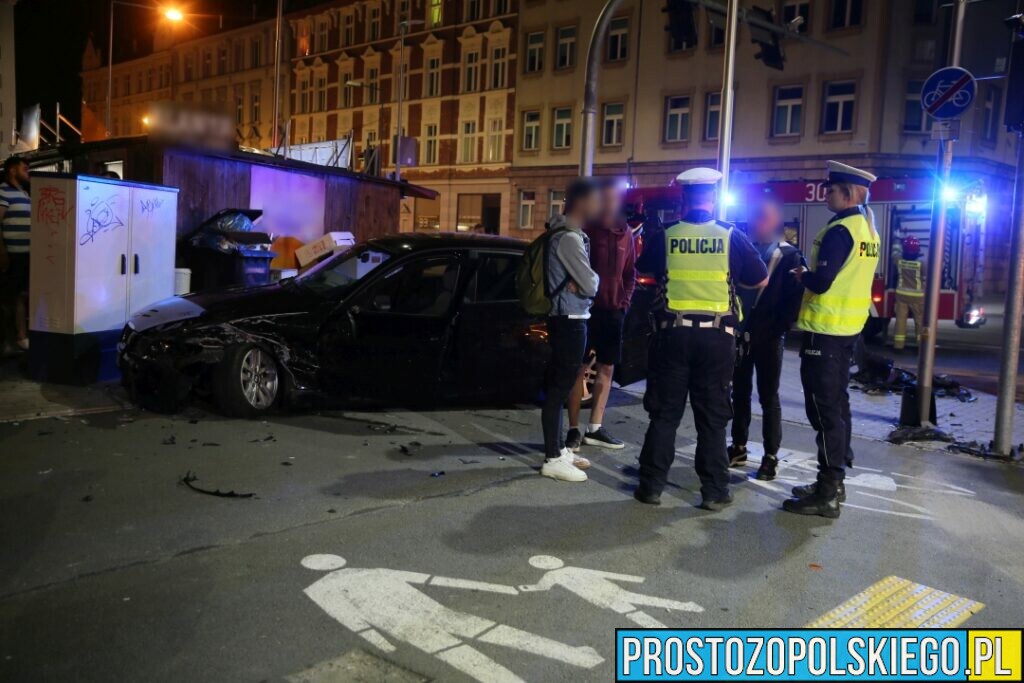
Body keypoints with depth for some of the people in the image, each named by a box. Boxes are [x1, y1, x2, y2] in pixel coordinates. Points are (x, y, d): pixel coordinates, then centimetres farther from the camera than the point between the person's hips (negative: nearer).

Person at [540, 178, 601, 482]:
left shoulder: (571, 235, 14)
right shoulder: (569, 238, -18)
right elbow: (590, 285, -19)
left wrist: (580, 282, -5)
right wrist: (590, 280, 1)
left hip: (568, 319, 11)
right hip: (569, 321, -11)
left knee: (559, 386, 16)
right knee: (559, 388, -5)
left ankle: (559, 449, 27)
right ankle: (552, 459, 1)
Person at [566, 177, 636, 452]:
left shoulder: (625, 233, 10)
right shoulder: (586, 229, -5)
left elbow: (630, 272, 15)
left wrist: (625, 301, 4)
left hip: (614, 311, 6)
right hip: (587, 308, -5)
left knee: (607, 369, 9)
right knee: (580, 368, -1)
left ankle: (595, 429, 18)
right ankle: (574, 430, 5)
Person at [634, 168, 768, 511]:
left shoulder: (665, 236, -2)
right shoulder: (731, 236, -3)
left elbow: (648, 271, 14)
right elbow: (761, 280, 5)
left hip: (673, 332, 0)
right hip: (716, 335, 0)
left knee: (664, 412, 8)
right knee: (712, 417, 7)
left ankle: (651, 485, 11)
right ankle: (714, 492, 12)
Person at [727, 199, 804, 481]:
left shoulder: (790, 256, -3)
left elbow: (795, 297, -7)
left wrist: (780, 329, -12)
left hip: (768, 337, -4)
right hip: (741, 332, 4)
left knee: (768, 397, 2)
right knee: (740, 392, 11)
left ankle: (770, 456, 11)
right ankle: (739, 448, 23)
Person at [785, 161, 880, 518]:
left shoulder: (840, 230, -18)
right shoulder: (868, 230, 12)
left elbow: (821, 282, -23)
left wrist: (802, 275, -4)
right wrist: (812, 273, 14)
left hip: (825, 328, -10)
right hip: (848, 326, 10)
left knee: (824, 408, -6)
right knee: (836, 403, 15)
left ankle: (828, 495, -1)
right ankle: (833, 482, 25)